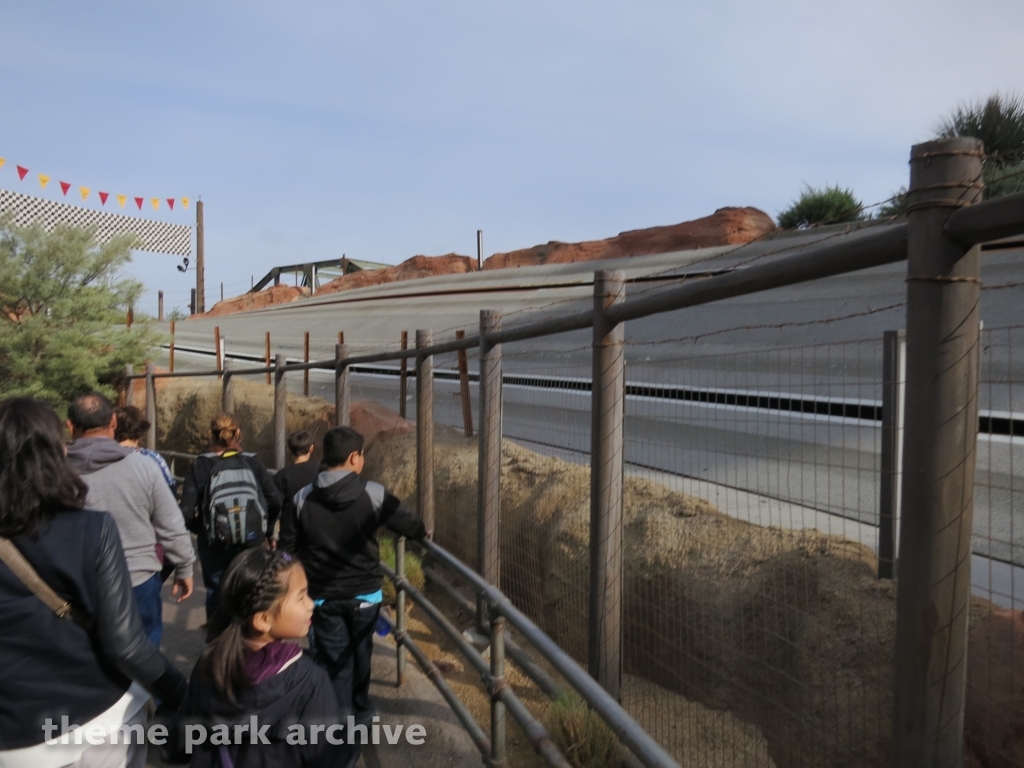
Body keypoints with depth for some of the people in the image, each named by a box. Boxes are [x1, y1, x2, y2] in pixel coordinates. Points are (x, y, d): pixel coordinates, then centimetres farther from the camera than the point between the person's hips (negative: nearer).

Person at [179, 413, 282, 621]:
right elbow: (275, 502, -7)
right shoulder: (252, 462, -3)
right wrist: (262, 526, 11)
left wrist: (200, 529, 7)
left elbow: (186, 511, -13)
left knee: (216, 591, 15)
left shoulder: (200, 466, -7)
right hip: (251, 542, 1)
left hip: (214, 544, -1)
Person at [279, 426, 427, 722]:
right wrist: (424, 530, 18)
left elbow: (288, 547, -1)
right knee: (360, 654, 21)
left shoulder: (303, 498, -8)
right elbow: (409, 524, -4)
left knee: (334, 662, 9)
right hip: (365, 593, 0)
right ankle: (360, 714, 39)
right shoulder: (373, 494, -13)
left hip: (323, 596, 0)